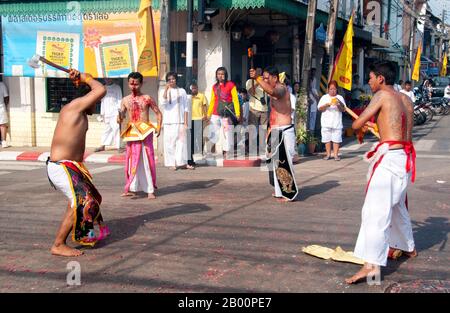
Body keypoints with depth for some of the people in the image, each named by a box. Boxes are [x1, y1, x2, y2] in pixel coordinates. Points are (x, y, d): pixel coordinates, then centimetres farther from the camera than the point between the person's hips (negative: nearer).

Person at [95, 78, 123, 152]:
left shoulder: (117, 87, 1)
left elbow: (119, 100, -3)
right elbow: (102, 101, 18)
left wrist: (119, 112, -12)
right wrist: (102, 114, 15)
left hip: (115, 113, -5)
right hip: (106, 113, 5)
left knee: (116, 129, -8)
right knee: (107, 129, 10)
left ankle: (118, 147, -6)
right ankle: (103, 146, 15)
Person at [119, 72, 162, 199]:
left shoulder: (147, 98, 0)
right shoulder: (125, 100, 8)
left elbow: (158, 113, 3)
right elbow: (120, 118, 9)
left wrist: (158, 127, -8)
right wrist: (119, 118, -14)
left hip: (145, 131, -3)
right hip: (131, 132, 3)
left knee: (147, 160, -2)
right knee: (132, 160, 4)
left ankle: (150, 190, 2)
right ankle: (131, 188, 11)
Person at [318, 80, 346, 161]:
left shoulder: (340, 98, 10)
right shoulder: (324, 97, 10)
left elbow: (343, 109, 4)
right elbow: (320, 108, 3)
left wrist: (339, 104, -15)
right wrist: (326, 105, -15)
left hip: (337, 123, 0)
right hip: (326, 123, 1)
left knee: (336, 139, -4)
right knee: (327, 139, 2)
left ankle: (336, 154, 0)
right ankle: (328, 154, 10)